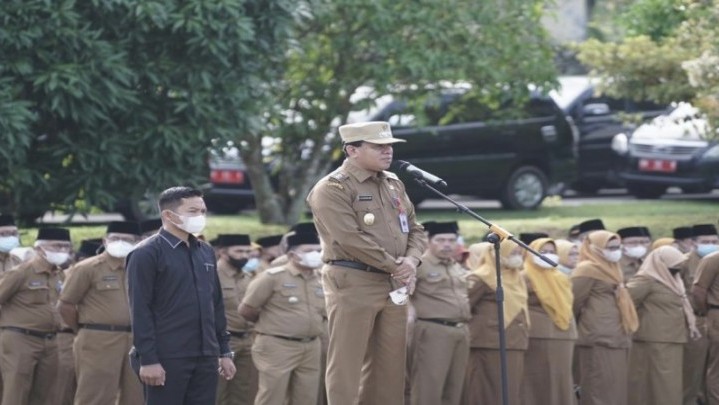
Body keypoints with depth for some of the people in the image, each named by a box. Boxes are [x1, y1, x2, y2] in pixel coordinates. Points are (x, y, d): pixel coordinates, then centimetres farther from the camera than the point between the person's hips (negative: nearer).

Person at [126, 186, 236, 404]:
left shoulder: (205, 252, 15)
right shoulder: (147, 254, -7)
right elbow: (140, 311, -12)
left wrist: (224, 351, 15)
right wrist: (148, 359, -17)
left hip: (205, 357, 7)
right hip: (167, 358, -7)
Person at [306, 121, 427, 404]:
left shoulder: (394, 185, 16)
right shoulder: (333, 189, -9)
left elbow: (416, 230, 18)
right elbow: (351, 239, -18)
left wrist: (411, 261, -4)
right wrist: (395, 265, -14)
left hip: (394, 285, 7)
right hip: (352, 283, -7)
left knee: (390, 366, 8)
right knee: (346, 364, -6)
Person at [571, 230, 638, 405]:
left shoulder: (612, 270, 22)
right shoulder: (587, 270, -8)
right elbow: (574, 303, -9)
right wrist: (573, 330, 2)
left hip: (616, 339, 9)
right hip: (598, 340, -9)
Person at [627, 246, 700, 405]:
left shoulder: (671, 280, 17)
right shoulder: (646, 280, -13)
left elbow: (681, 304, 22)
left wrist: (690, 324, 11)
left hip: (671, 339, 9)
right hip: (655, 340, -9)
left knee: (670, 383, 11)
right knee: (661, 383, -8)